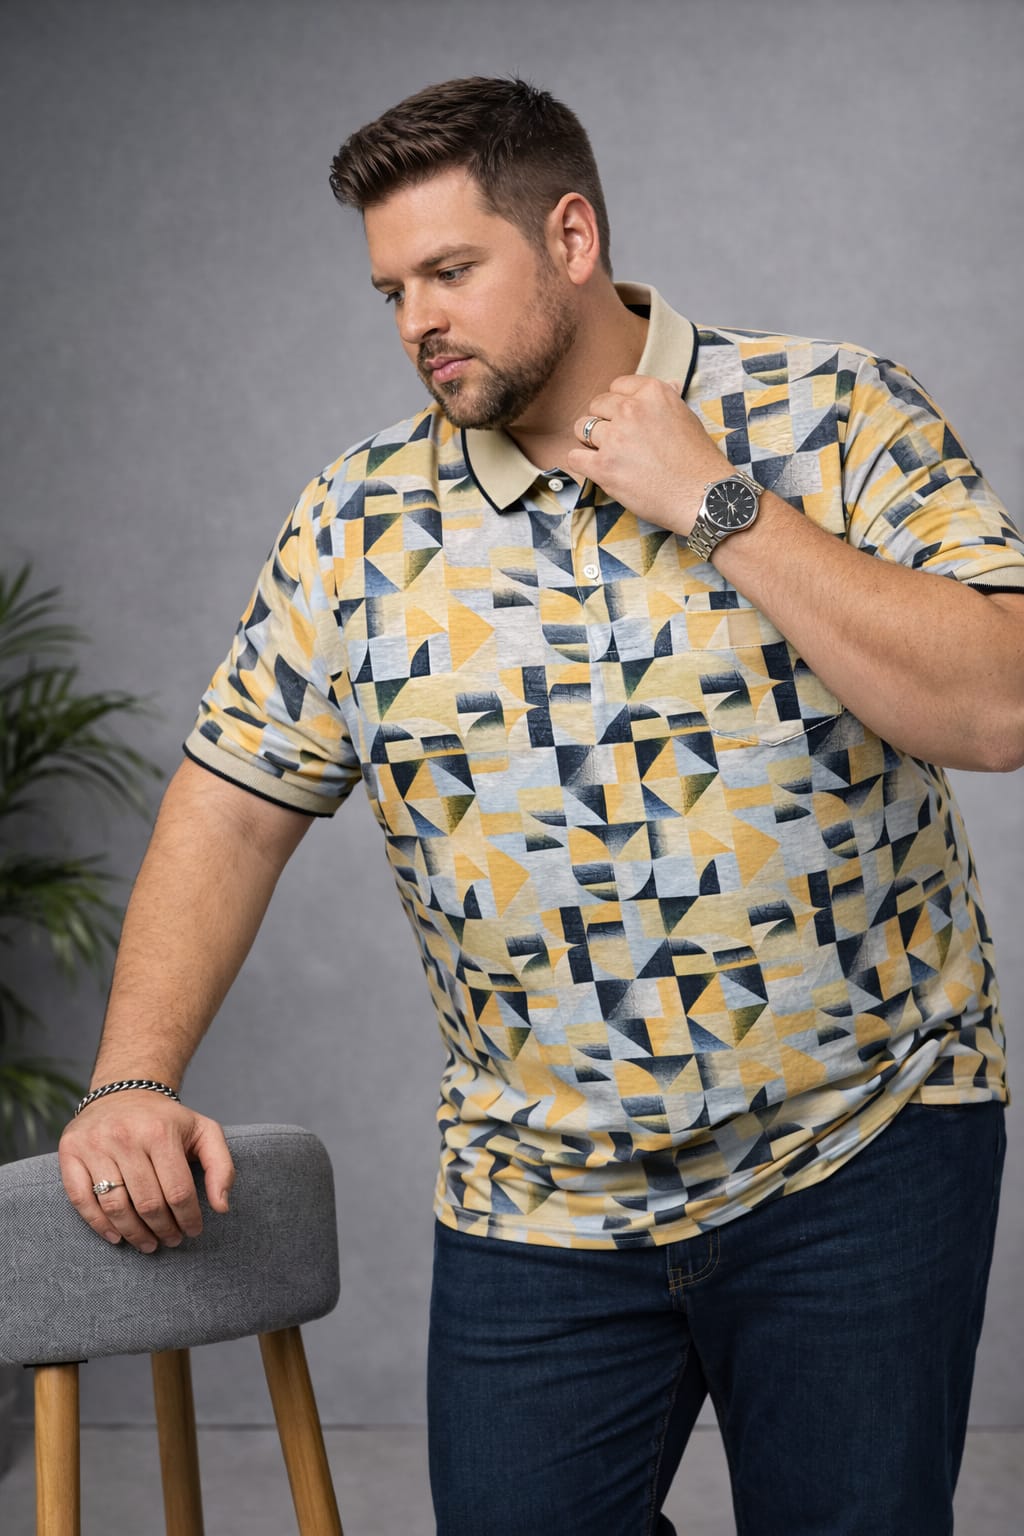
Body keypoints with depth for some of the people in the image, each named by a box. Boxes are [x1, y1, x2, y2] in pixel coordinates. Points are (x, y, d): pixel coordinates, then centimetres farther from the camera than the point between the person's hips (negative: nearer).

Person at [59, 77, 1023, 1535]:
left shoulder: (835, 418, -5)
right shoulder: (362, 517, 2)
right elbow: (236, 802, 5)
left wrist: (721, 508, -17)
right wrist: (134, 1082, -5)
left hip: (864, 1145, -2)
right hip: (539, 1200, 2)